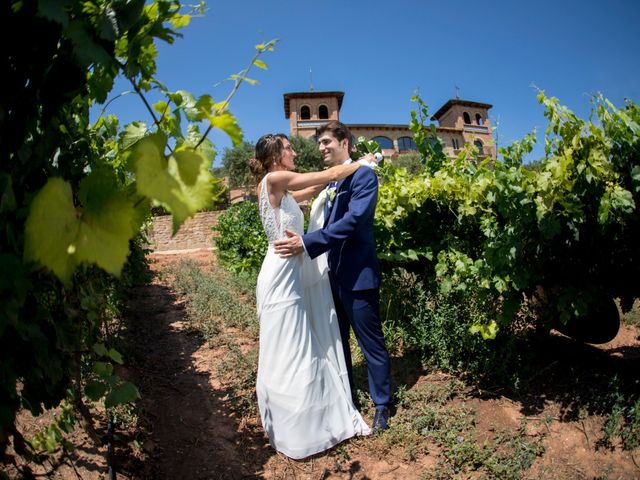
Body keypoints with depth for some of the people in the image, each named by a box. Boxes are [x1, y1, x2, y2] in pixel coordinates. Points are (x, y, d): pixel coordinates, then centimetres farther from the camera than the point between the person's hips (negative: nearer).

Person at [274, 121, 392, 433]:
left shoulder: (363, 175, -10)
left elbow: (353, 219, -23)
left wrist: (307, 243, -28)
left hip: (358, 276, -8)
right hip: (334, 275, 8)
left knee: (371, 343, 5)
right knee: (337, 341, 19)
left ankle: (382, 405, 25)